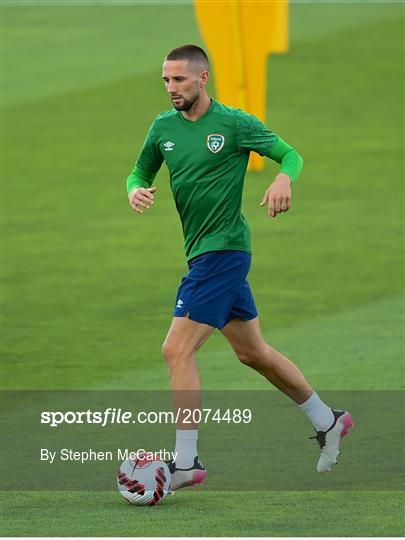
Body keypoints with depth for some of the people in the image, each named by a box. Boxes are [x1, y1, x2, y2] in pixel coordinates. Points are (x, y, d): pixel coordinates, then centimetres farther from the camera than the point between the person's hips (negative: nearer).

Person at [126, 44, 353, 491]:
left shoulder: (234, 123, -9)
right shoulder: (163, 127, 8)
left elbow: (291, 155, -2)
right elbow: (140, 173, 18)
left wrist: (284, 178, -25)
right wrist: (135, 190, -6)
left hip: (223, 249, -8)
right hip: (201, 251, 8)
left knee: (177, 350, -13)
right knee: (253, 352, 18)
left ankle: (185, 462, -8)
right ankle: (327, 422, 33)